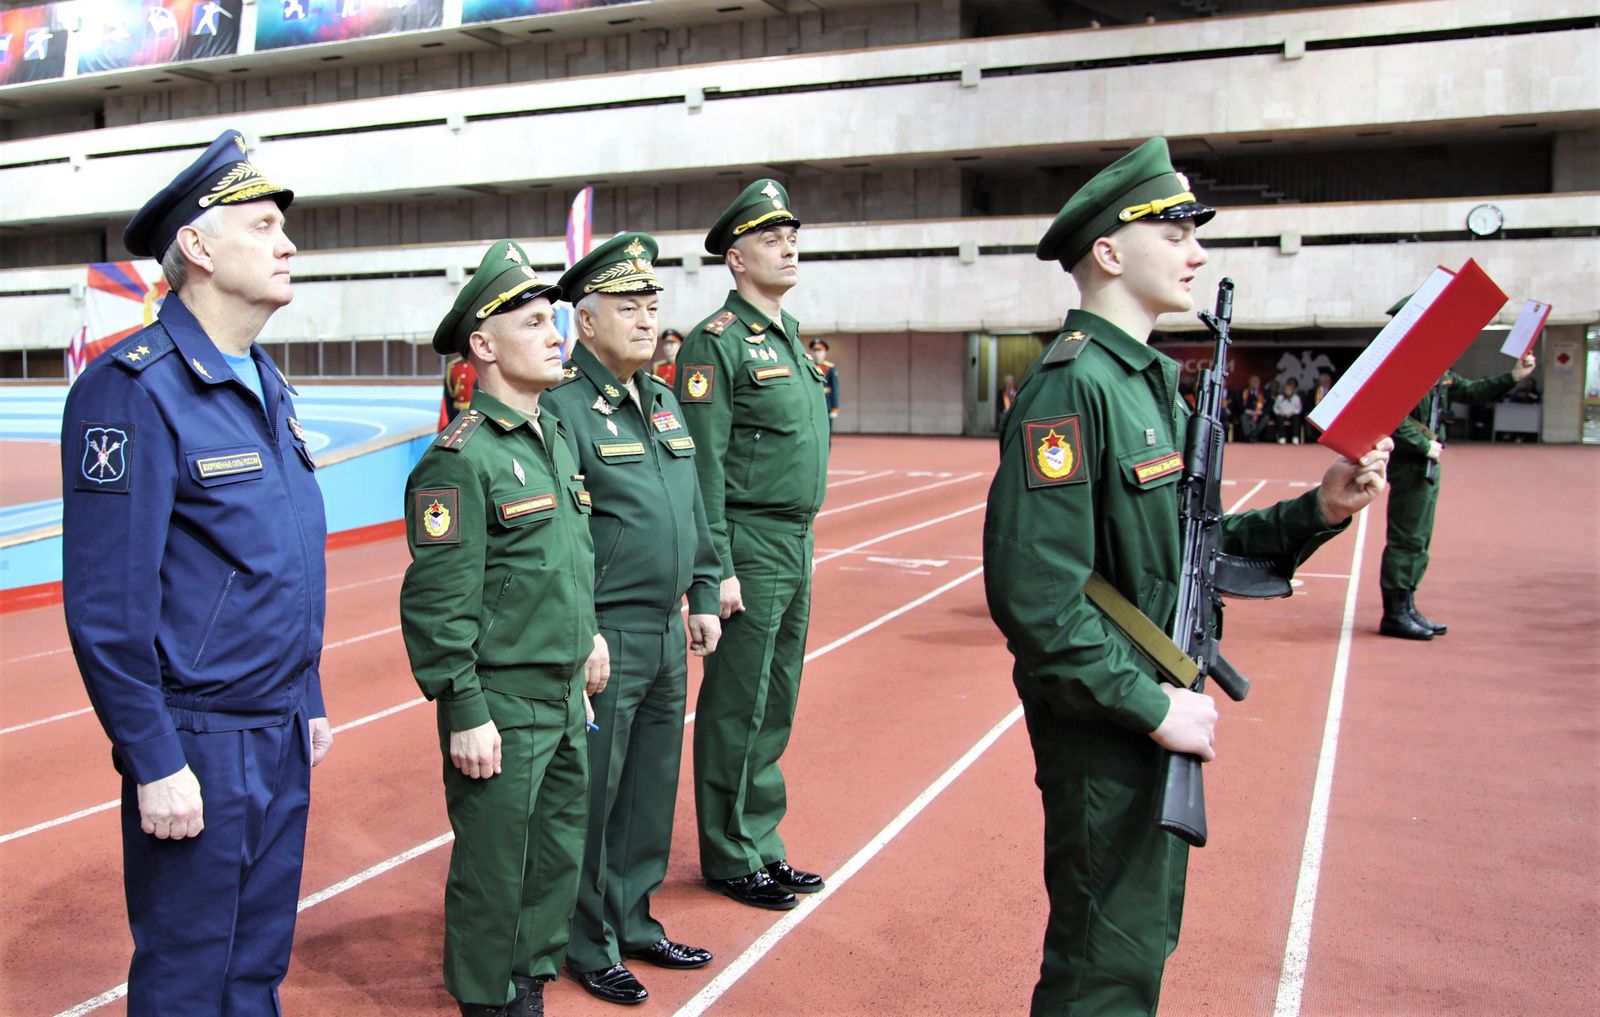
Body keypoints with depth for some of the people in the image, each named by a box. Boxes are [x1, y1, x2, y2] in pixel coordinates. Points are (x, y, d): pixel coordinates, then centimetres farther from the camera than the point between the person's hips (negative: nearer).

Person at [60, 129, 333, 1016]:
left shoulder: (263, 382, 10)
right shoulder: (133, 389, -17)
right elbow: (105, 603, -19)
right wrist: (153, 762, -17)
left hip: (282, 736, 8)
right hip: (198, 745, -7)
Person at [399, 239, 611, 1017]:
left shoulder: (554, 434, 10)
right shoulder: (459, 460, -17)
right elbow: (437, 603, -18)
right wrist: (464, 713, -18)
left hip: (565, 698, 8)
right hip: (501, 706, -8)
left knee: (559, 856, 18)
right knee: (494, 867, 8)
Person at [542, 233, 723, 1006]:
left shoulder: (662, 400, 13)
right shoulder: (563, 405, -14)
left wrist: (704, 594, 15)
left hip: (666, 633, 8)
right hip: (604, 639, -8)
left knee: (652, 789, 18)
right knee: (592, 798, 6)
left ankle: (634, 921, 34)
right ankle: (589, 946, 23)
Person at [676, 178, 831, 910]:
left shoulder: (792, 336, 15)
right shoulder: (717, 342, -12)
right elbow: (703, 465, -16)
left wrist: (799, 543, 17)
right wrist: (718, 569, -19)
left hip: (797, 545, 9)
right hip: (751, 546, -9)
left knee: (776, 704, 16)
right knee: (738, 709, 2)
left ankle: (762, 843, 29)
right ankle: (731, 858, 16)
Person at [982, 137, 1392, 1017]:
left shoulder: (1152, 381, 11)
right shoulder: (1071, 384, -20)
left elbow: (1188, 548, 13)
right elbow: (1033, 596, -27)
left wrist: (1319, 509, 1)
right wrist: (1151, 706, -21)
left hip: (1159, 713, 10)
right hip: (1106, 728, -9)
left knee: (1143, 938, 24)